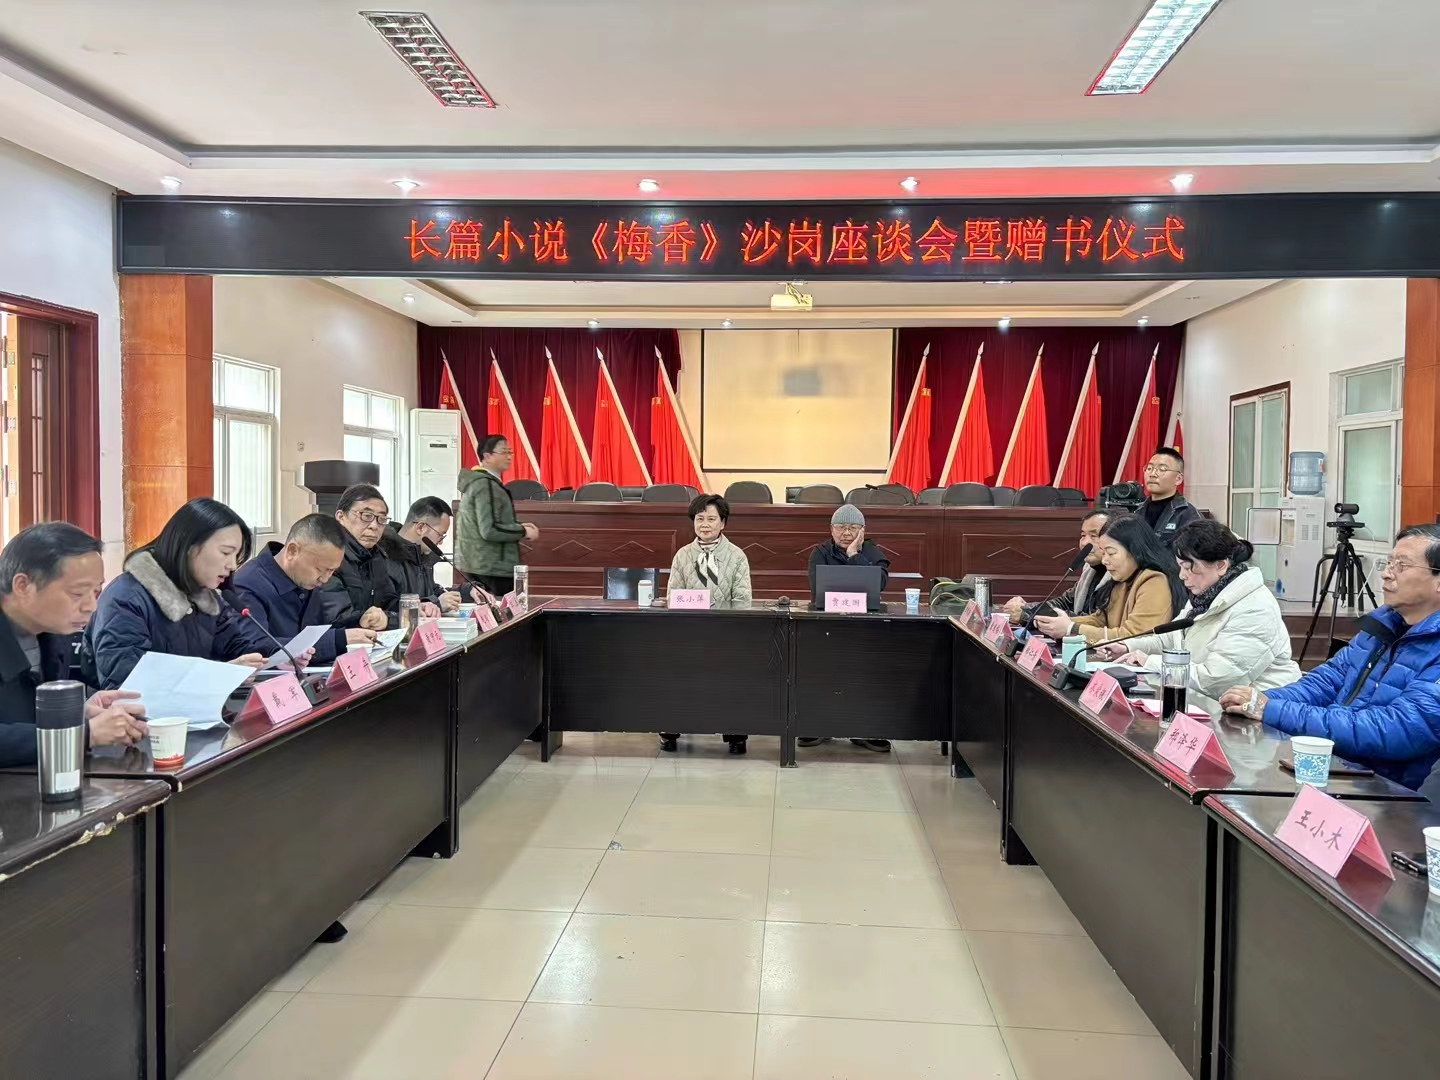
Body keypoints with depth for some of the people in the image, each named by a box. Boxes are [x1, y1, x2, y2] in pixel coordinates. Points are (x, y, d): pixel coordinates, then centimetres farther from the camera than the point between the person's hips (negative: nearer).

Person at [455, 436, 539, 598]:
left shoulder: (476, 481, 14)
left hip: (477, 565, 10)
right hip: (491, 568, -10)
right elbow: (489, 531, -24)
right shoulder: (486, 486, -17)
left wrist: (518, 525, 9)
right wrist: (523, 532, -13)